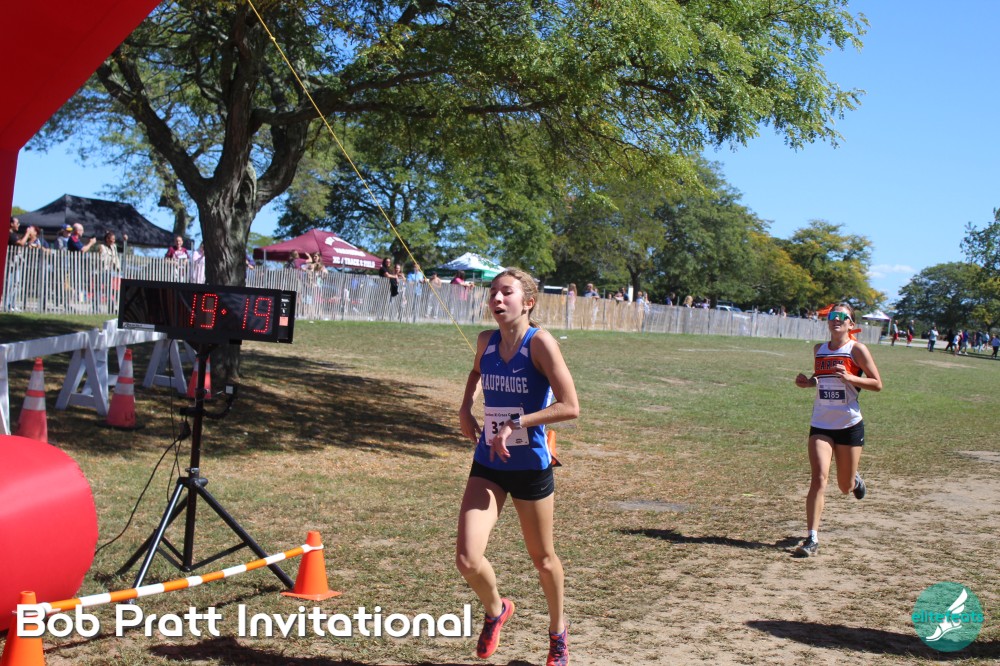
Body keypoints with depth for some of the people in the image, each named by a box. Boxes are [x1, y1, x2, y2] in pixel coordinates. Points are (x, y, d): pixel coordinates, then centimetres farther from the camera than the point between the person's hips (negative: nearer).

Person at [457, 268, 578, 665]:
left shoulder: (540, 343, -16)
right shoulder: (486, 341, 0)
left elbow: (570, 407, -22)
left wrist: (515, 424, -23)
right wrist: (465, 408, 9)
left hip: (530, 467, -4)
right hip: (487, 466, 4)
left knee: (542, 558, 15)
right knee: (467, 560, -9)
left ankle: (557, 630, 43)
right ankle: (496, 610, 25)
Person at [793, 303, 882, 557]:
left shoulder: (856, 349, -5)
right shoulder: (819, 350, 8)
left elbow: (877, 384, -6)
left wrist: (849, 377, -21)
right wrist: (807, 382, 2)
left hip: (850, 425, -2)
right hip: (821, 425, 2)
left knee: (845, 487, 10)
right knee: (819, 478, -15)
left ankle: (855, 480, 49)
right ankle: (812, 539, -14)